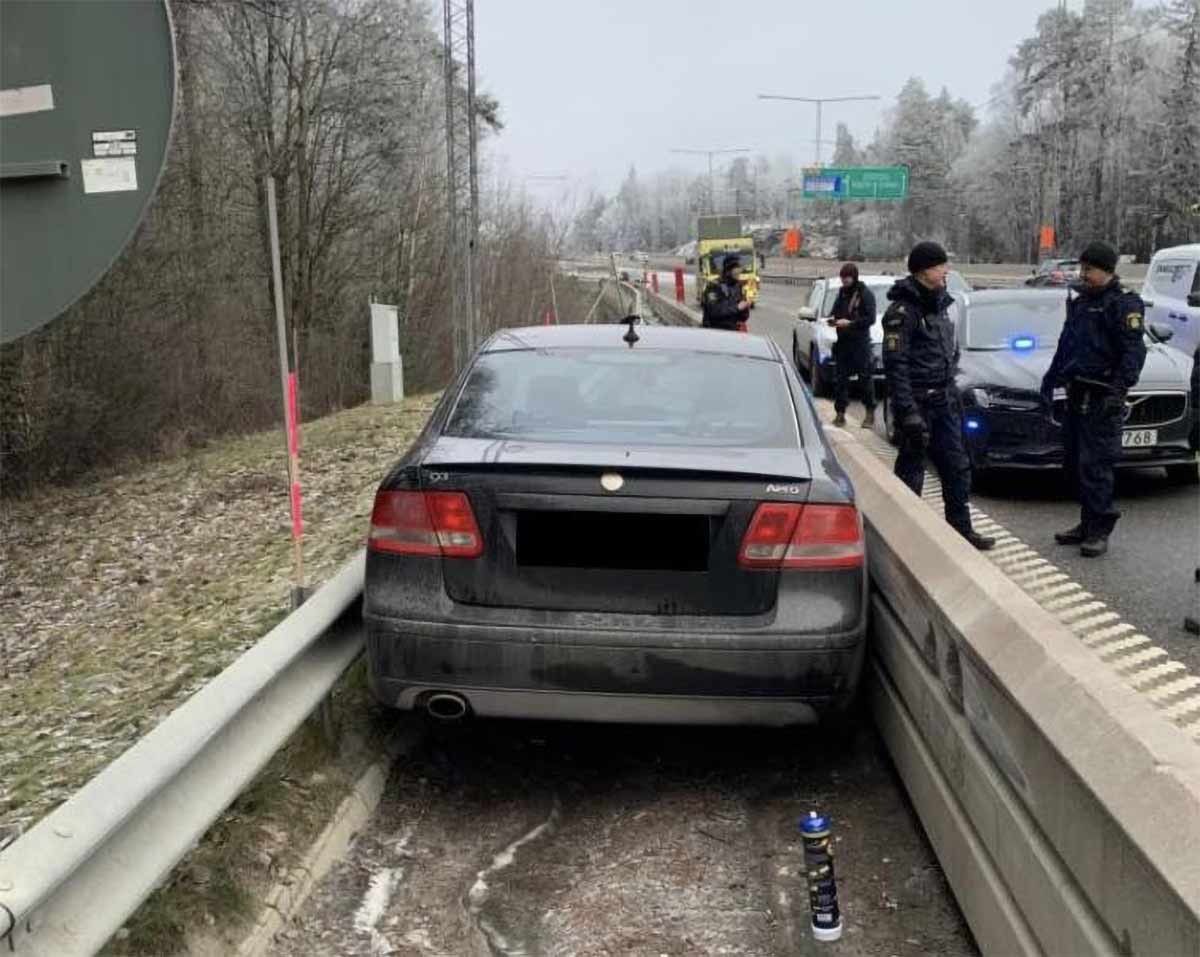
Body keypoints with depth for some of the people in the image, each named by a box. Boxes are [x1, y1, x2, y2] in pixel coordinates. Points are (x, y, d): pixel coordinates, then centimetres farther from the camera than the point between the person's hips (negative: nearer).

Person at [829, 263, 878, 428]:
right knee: (841, 378, 3)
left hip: (860, 342, -6)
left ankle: (870, 413, 6)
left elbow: (870, 319, -12)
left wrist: (850, 323, -19)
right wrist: (833, 320, 0)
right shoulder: (842, 293, 13)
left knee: (865, 377, -2)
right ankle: (840, 413, 7)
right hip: (842, 341, 6)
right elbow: (836, 311, 23)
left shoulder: (865, 294, -6)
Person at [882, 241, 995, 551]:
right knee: (911, 470, 0)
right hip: (918, 403, -8)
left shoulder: (939, 304, 13)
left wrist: (952, 393, 18)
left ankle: (961, 529, 21)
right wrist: (908, 412, -23)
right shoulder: (903, 310, -14)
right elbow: (895, 365, -19)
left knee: (957, 467, 11)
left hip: (944, 402, 8)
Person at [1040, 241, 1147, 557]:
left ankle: (1099, 531, -2)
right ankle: (1088, 523, 21)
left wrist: (1119, 388, -25)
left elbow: (1133, 352, -15)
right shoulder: (1079, 301, 17)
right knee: (1074, 463, 11)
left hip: (1102, 398, -8)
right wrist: (1050, 379, 26)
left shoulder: (1124, 304, -8)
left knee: (1095, 465, -9)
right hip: (1077, 395, 8)